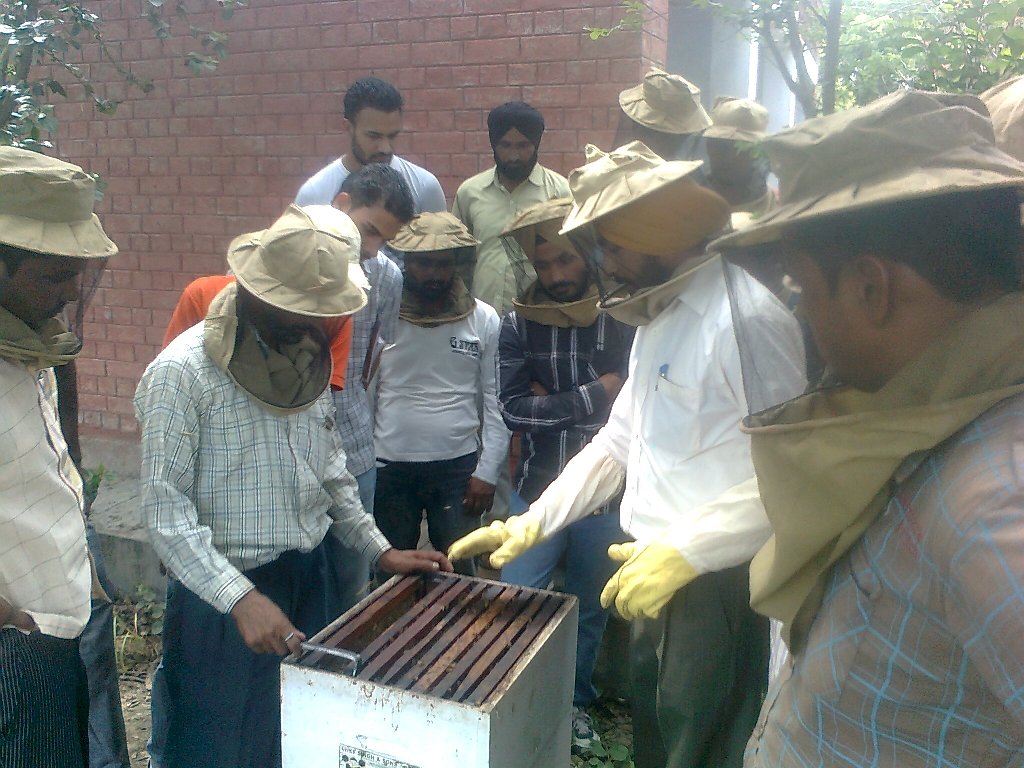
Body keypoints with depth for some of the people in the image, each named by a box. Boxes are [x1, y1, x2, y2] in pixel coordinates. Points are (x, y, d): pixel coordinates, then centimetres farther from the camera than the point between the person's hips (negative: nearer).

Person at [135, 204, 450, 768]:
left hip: (311, 582, 6)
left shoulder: (307, 356, 5)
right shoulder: (182, 373, -17)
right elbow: (166, 510, -19)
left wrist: (380, 550, 10)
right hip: (222, 595, -6)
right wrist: (241, 598, -27)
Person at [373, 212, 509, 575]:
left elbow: (496, 403, 1)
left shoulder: (484, 320, 0)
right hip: (389, 468, 0)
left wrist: (486, 471, -4)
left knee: (458, 576, 4)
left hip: (458, 467, 0)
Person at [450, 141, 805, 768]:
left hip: (721, 582, -9)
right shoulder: (662, 313, 13)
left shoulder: (743, 311, -19)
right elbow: (618, 441, 15)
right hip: (662, 578, 9)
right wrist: (529, 526, 11)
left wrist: (684, 550, -25)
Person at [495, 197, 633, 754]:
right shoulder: (518, 325, -2)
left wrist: (551, 406, -10)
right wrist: (592, 396, -13)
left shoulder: (625, 320, -8)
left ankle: (576, 703, 39)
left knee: (589, 611, 17)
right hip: (538, 492, 1)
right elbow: (512, 410, -9)